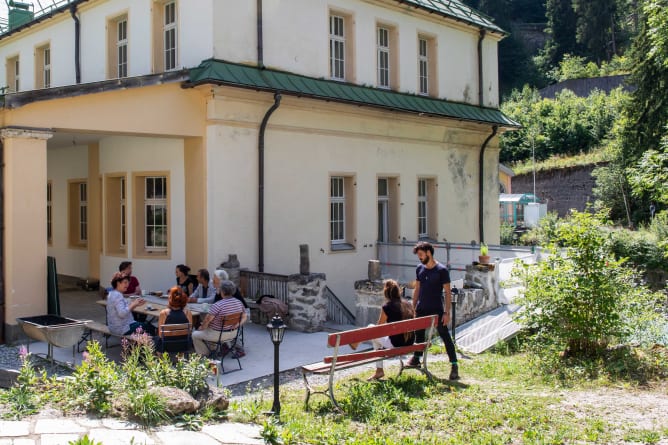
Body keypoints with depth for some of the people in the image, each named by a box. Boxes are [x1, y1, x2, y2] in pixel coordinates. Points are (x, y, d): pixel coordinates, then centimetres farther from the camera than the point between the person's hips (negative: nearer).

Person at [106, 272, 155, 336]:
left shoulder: (113, 294, 13)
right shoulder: (117, 296, -20)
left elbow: (125, 309, 13)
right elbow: (122, 313, -31)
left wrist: (136, 305, 0)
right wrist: (133, 304, -20)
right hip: (122, 329, -11)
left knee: (149, 325, 13)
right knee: (150, 328, -7)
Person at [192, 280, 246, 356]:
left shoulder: (218, 305, -26)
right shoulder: (239, 303, -5)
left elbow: (207, 320, -22)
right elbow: (244, 317, 5)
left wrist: (202, 327, -4)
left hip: (219, 334, -8)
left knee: (195, 335, 11)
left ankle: (205, 355, 14)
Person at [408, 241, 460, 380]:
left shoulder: (441, 270, -11)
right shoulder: (419, 269, 5)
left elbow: (447, 293, -10)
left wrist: (447, 312, -15)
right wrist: (413, 308, 11)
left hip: (437, 310, -5)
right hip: (421, 309, 6)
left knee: (445, 336, -4)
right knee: (419, 334, 17)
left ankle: (454, 365, -2)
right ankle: (416, 358, 34)